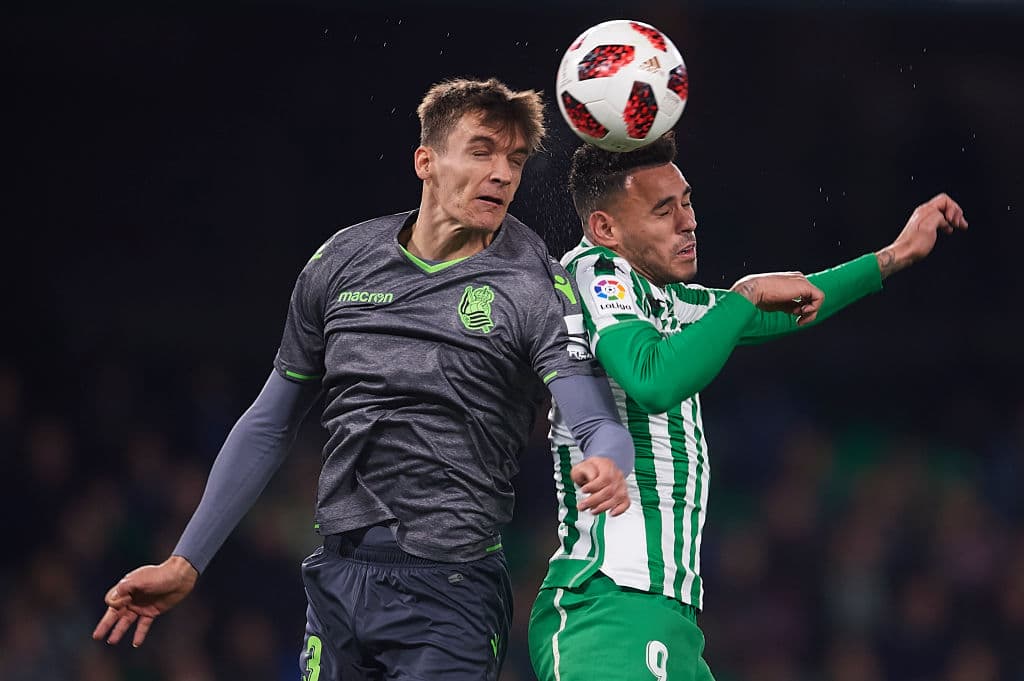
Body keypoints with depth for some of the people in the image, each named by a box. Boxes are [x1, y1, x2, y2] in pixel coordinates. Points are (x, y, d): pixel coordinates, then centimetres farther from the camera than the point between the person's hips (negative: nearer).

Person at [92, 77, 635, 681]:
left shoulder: (535, 287, -7)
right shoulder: (344, 262, 6)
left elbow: (600, 425, -21)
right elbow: (270, 426, 14)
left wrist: (607, 466, -47)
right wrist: (185, 565, 11)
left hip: (449, 593, -4)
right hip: (338, 580, 4)